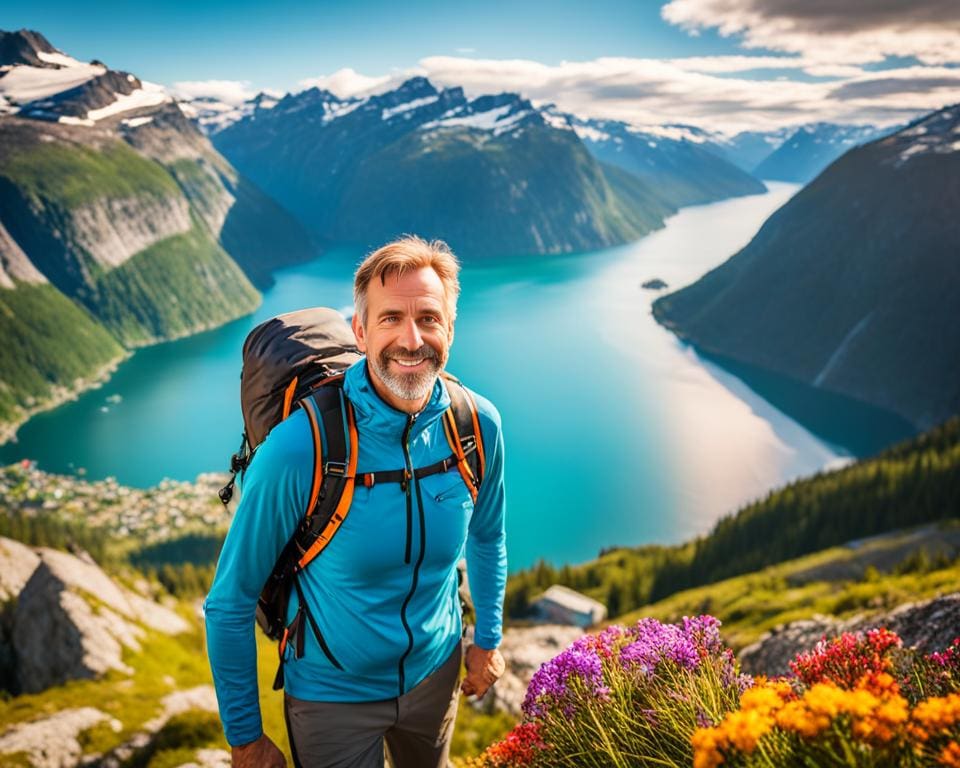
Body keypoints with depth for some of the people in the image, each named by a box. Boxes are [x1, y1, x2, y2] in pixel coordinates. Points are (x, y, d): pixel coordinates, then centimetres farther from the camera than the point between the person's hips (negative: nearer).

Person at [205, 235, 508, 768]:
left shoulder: (477, 426, -16)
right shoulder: (298, 448, -29)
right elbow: (229, 602, -18)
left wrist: (488, 638, 9)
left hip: (436, 671, 4)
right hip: (332, 692, -4)